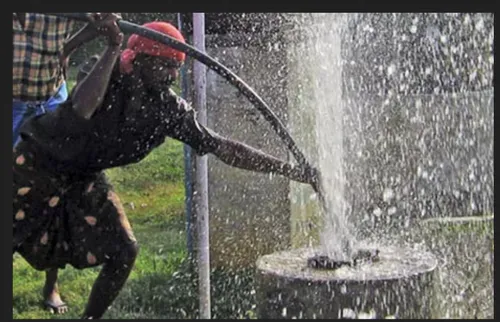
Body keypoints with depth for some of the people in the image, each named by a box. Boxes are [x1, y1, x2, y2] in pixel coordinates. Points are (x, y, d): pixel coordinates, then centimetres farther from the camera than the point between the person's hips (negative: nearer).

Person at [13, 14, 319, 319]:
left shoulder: (169, 110, -13)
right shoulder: (107, 75, -25)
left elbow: (223, 147, -12)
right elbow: (80, 110, -47)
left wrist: (288, 169, -16)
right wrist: (113, 50, -45)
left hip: (85, 178, 5)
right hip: (35, 165, -5)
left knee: (123, 252, -5)